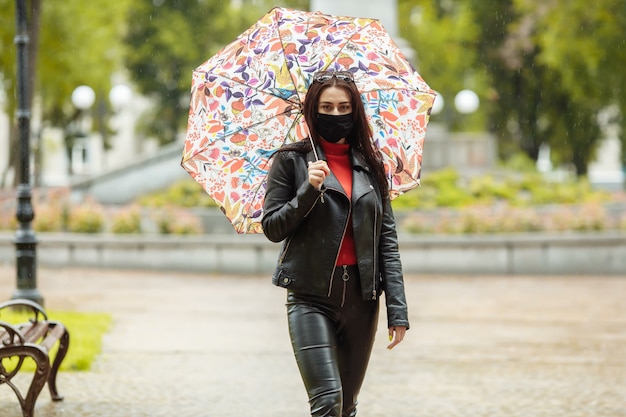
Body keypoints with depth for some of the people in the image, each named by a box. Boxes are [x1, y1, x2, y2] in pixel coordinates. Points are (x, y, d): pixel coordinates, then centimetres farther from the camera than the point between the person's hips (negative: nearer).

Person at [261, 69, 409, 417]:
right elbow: (273, 228, 0)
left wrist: (398, 309, 1)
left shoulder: (371, 165, 10)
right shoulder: (291, 160, 3)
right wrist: (309, 190, -15)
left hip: (361, 297, 3)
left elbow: (387, 239, 8)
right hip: (311, 298, -3)